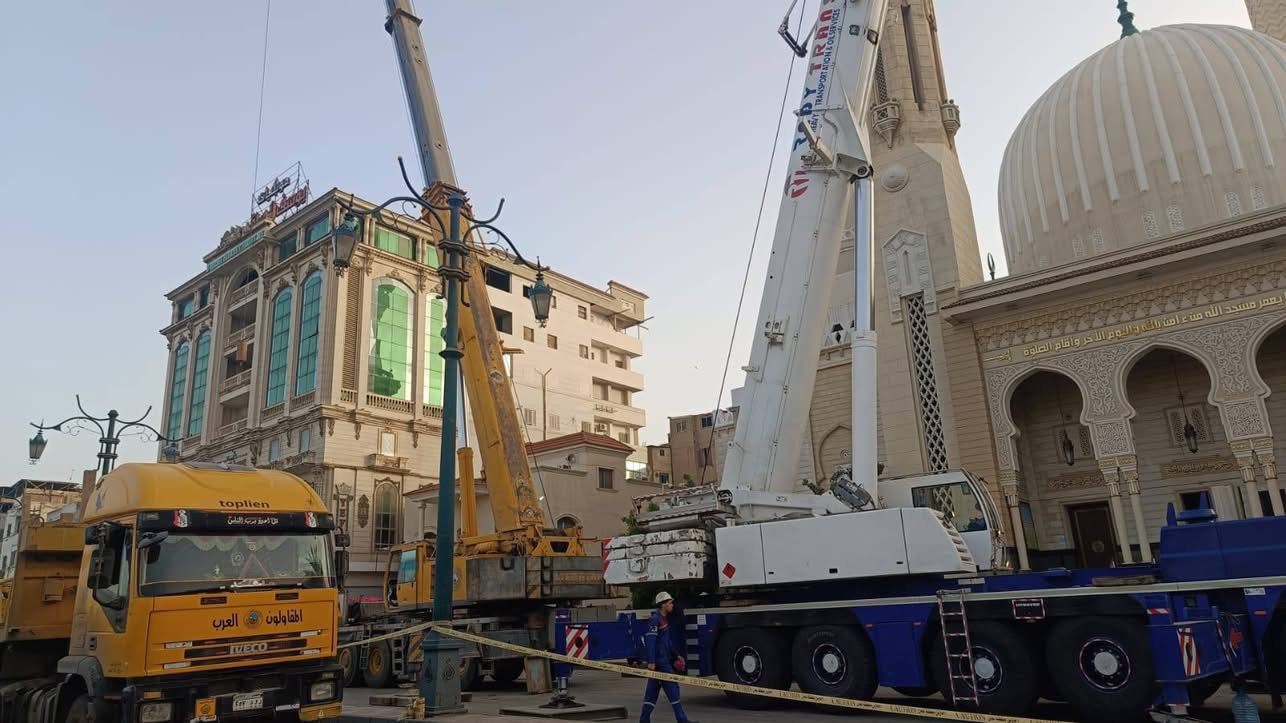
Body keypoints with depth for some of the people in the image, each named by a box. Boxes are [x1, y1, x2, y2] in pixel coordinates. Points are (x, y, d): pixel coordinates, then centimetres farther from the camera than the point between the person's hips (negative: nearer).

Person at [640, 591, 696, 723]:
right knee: (672, 687, -6)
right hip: (659, 661, -10)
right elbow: (650, 641, -21)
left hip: (664, 660, 10)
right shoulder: (655, 619, -15)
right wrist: (651, 662, -25)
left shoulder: (664, 619, 17)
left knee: (653, 690, 11)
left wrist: (677, 655, 24)